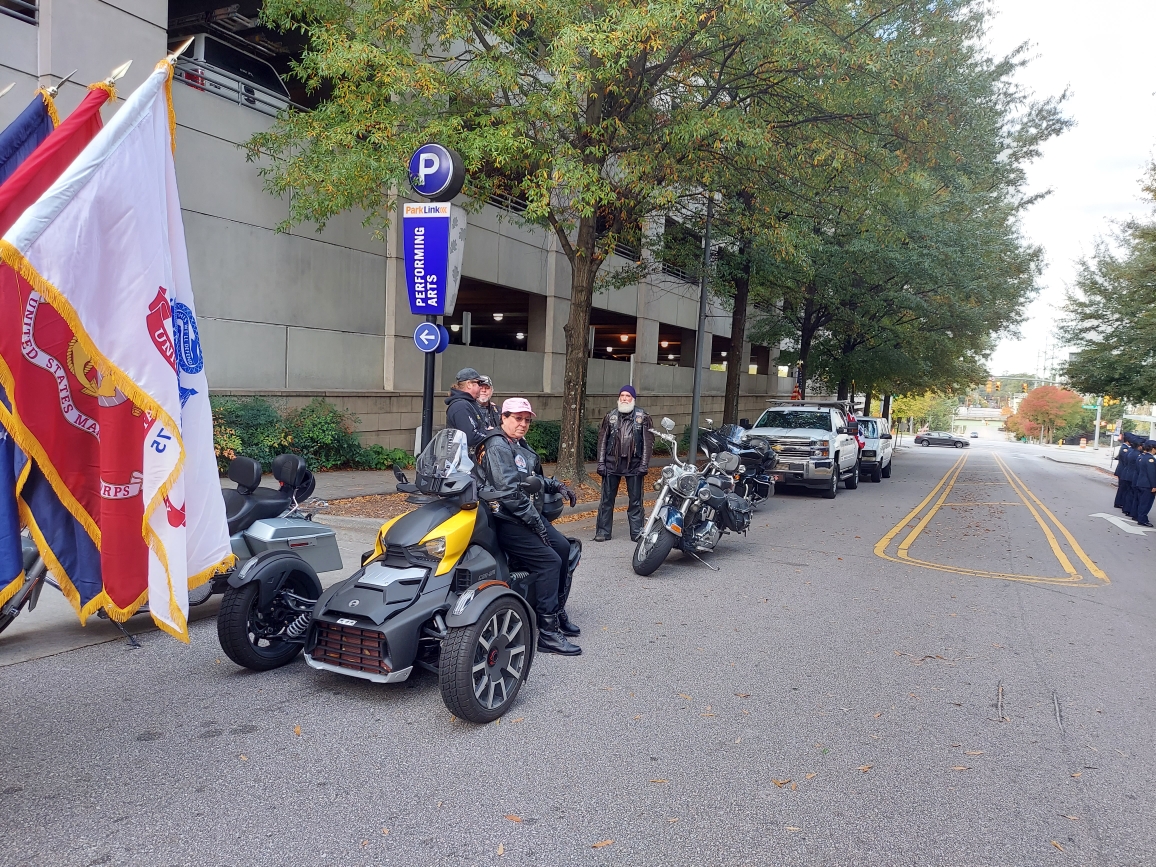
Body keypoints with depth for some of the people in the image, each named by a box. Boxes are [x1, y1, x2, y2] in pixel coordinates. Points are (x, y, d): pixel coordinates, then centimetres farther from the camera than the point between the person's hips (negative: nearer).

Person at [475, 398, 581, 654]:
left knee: (563, 547, 11)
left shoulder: (520, 445, 16)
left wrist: (555, 486, 10)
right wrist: (534, 520, -20)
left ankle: (557, 609, 24)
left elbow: (533, 479, 28)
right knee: (549, 561, -18)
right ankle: (548, 633, -15)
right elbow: (509, 491, -24)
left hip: (524, 515, 11)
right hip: (505, 521, -11)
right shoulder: (497, 446, -15)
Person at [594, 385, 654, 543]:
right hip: (612, 463, 2)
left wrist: (644, 465, -8)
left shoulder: (643, 416, 0)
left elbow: (648, 442, -2)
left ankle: (637, 532, 13)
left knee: (635, 500, 6)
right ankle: (603, 531, 13)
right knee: (607, 499, 5)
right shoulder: (611, 416, 7)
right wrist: (601, 463, 1)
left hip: (634, 464, -2)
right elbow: (602, 440, 8)